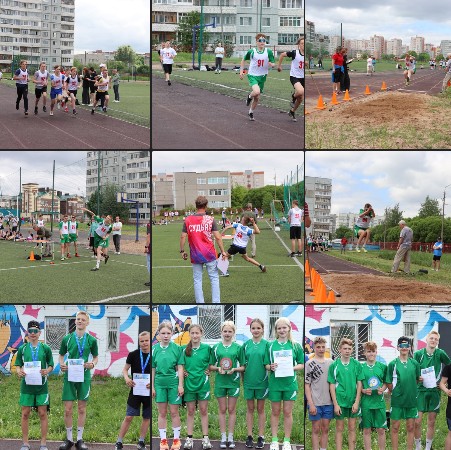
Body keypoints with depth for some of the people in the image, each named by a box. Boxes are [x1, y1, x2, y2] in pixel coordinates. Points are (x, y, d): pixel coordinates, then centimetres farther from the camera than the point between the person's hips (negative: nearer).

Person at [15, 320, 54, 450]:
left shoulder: (45, 348, 2)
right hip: (26, 384, 1)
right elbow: (18, 365, 7)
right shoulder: (22, 348, 4)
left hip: (41, 385, -1)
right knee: (25, 414, 4)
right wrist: (19, 372, -15)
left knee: (43, 413, 2)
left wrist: (46, 371, -16)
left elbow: (51, 366, 5)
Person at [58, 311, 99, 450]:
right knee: (68, 409, 0)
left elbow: (96, 357, 11)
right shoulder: (67, 338, 2)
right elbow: (61, 355, 12)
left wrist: (92, 364, -9)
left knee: (82, 409, 5)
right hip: (69, 376, 0)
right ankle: (69, 439, 12)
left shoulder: (91, 340, 1)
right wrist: (61, 364, -7)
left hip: (84, 376, 0)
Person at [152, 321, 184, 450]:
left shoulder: (177, 348, -4)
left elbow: (180, 368, -2)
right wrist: (152, 386, 4)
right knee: (162, 413, 8)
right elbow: (152, 370, 5)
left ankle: (176, 439, 14)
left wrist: (180, 385, -5)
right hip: (160, 383, 2)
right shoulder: (155, 349, 0)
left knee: (174, 412, 5)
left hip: (173, 383, -2)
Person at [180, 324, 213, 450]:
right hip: (189, 383, 1)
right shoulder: (184, 349, 1)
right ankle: (189, 439, 11)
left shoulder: (207, 348, -2)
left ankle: (205, 438, 9)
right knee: (190, 411, 7)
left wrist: (208, 371, -5)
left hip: (203, 383, -1)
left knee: (203, 411, 4)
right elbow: (181, 366, 10)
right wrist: (183, 372, -6)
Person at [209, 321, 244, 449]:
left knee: (232, 410, 5)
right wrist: (218, 368, -12)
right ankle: (223, 437, 11)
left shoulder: (238, 347, 1)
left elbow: (243, 367, 3)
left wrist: (234, 369, -15)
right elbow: (211, 366, 7)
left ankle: (231, 437, 11)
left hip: (233, 381, -1)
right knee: (222, 409, 5)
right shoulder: (216, 347, 4)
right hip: (220, 381, 1)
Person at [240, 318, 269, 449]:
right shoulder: (246, 345, 3)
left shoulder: (266, 344, -2)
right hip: (249, 380, 2)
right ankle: (249, 436, 14)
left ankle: (261, 437, 12)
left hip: (261, 380, -2)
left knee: (260, 409, 6)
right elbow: (243, 364, 7)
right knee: (250, 409, 8)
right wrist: (243, 379, 4)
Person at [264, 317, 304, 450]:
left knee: (287, 412, 5)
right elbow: (266, 365, 5)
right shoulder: (271, 345, 2)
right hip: (275, 383, 1)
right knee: (275, 412, 8)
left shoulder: (296, 346, 1)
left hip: (290, 383, -1)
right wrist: (271, 367, -16)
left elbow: (302, 364, 4)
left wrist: (293, 368, -15)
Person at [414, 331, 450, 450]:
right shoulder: (418, 354, -3)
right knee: (417, 421, -5)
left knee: (431, 422, 8)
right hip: (420, 390, 0)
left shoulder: (440, 353, -5)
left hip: (435, 391, 0)